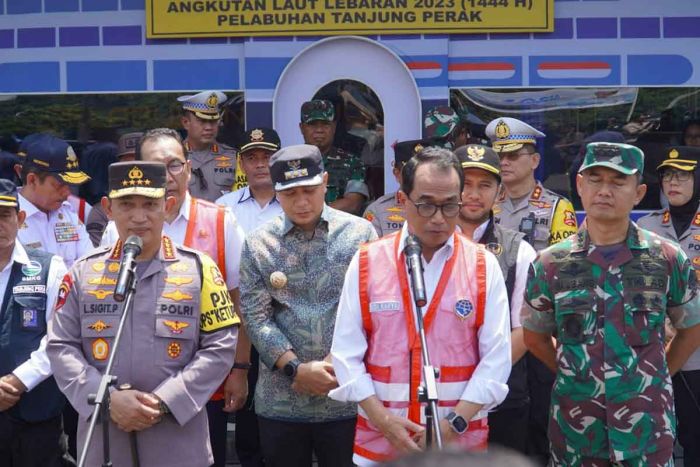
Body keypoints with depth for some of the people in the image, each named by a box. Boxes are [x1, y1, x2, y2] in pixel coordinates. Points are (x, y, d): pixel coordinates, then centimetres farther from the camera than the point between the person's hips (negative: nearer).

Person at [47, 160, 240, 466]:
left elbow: (220, 347, -3)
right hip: (102, 439, 1)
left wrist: (163, 402, -13)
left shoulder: (199, 268, 1)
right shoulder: (83, 272, 5)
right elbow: (61, 348, 2)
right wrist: (109, 399, -13)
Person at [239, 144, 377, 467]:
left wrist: (337, 364, -10)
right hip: (280, 402, 1)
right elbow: (256, 317, -2)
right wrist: (296, 369, -12)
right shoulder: (259, 244, 4)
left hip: (347, 398, -1)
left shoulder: (359, 233, 1)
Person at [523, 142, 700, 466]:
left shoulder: (668, 259, -3)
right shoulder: (549, 264, -2)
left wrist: (653, 378, 7)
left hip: (647, 430, 0)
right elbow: (535, 337, 10)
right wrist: (578, 377, 6)